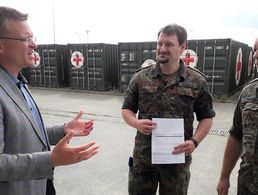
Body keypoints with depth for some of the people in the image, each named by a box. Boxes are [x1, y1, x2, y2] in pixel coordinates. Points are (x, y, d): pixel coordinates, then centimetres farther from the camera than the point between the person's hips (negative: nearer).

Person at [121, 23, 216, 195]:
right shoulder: (140, 77, -2)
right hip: (143, 158, 1)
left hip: (177, 159, 0)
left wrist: (194, 141, -13)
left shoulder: (197, 81, -4)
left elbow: (206, 117, 3)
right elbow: (127, 109, 5)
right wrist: (136, 123, -16)